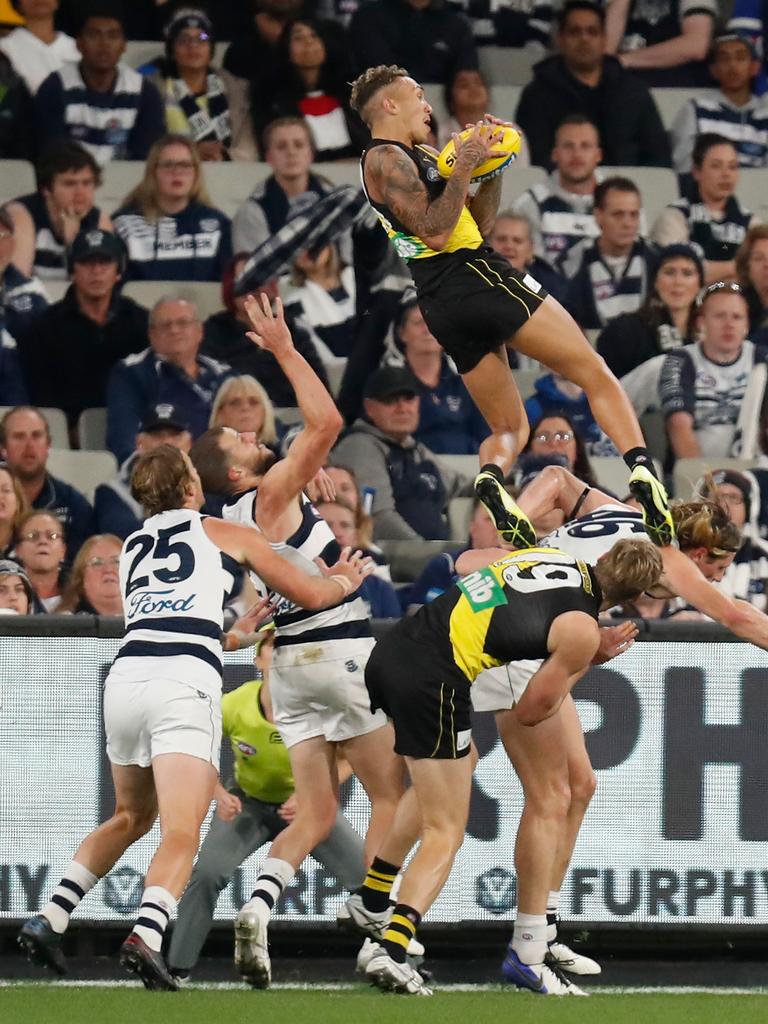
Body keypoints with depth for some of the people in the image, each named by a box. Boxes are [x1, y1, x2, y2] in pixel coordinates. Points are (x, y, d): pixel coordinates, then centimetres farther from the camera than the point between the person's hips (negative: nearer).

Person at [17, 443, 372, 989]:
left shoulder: (133, 547, 26)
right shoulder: (227, 535, 14)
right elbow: (310, 595, 21)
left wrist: (236, 634, 47)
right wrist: (344, 581, 42)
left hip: (126, 675, 5)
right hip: (184, 686, -5)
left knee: (131, 817, 27)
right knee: (181, 837, -11)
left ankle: (49, 919, 19)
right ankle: (147, 935, -35)